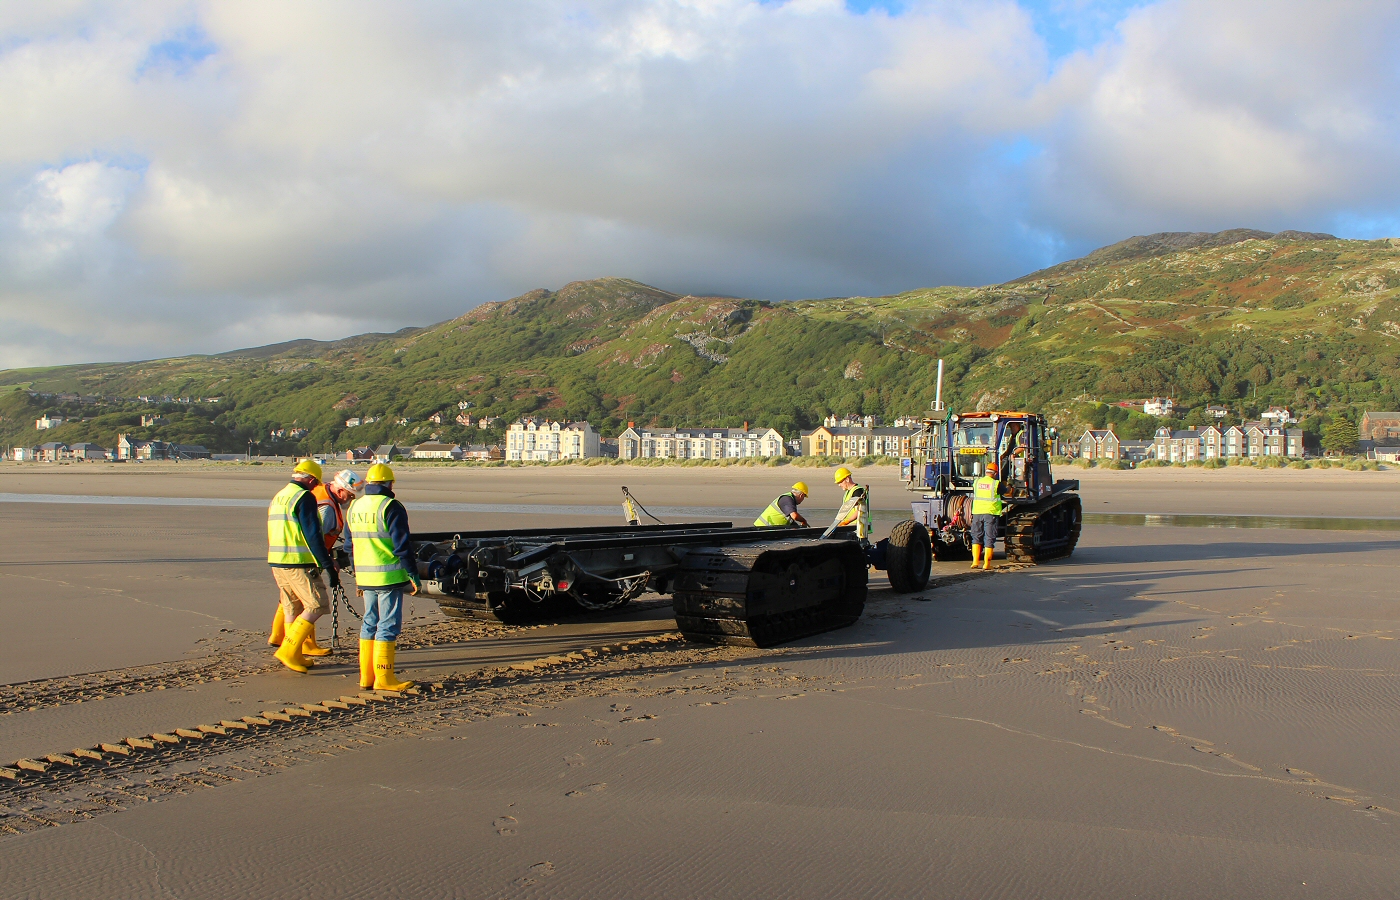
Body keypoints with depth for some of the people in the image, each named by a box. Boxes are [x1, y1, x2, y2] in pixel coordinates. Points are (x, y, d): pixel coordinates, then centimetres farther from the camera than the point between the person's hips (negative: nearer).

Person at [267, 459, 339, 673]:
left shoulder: (278, 497, 18)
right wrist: (328, 566, -17)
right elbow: (313, 535, -17)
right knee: (317, 605, -4)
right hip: (298, 564, -9)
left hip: (276, 562, 9)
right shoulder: (304, 497, -11)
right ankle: (288, 650, -9)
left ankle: (295, 657, 17)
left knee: (292, 609, 14)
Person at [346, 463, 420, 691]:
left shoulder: (355, 507, 12)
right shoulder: (390, 507, -12)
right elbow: (402, 546, -16)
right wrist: (413, 574, -9)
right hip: (389, 577, -7)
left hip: (365, 577, 7)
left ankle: (366, 675, 17)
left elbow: (350, 545, 18)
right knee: (388, 626, -3)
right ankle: (384, 678, -3)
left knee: (370, 623, 15)